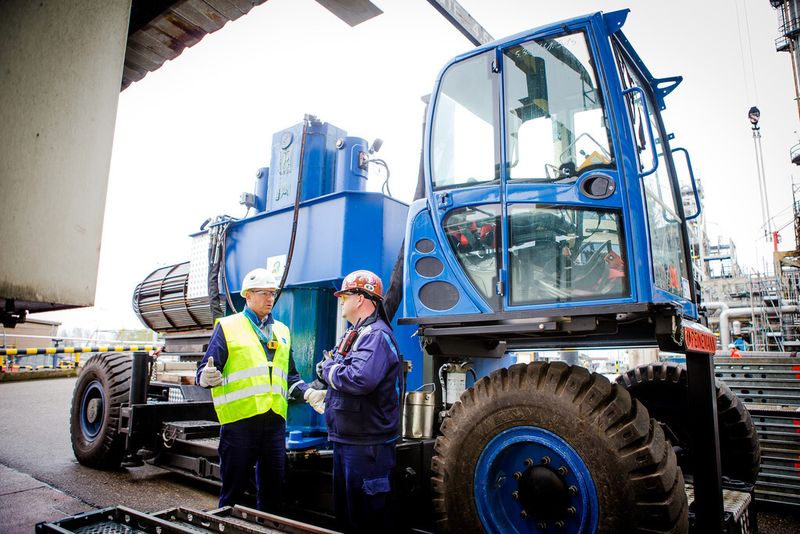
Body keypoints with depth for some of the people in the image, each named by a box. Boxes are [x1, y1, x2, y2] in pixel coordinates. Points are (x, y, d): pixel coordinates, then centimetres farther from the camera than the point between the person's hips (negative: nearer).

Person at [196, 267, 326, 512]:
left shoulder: (281, 331, 16)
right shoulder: (228, 327, 1)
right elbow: (206, 372, -3)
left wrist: (309, 394, 6)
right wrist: (207, 377, -26)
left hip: (275, 420, 5)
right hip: (239, 419, -4)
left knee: (273, 489, 14)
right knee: (233, 489, 7)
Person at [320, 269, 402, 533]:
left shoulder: (376, 335, -19)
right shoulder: (354, 334, 14)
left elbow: (360, 379, -34)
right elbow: (338, 370, 21)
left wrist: (329, 369, -16)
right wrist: (328, 368, -1)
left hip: (367, 444, -10)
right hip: (344, 439, 10)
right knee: (344, 511, 22)